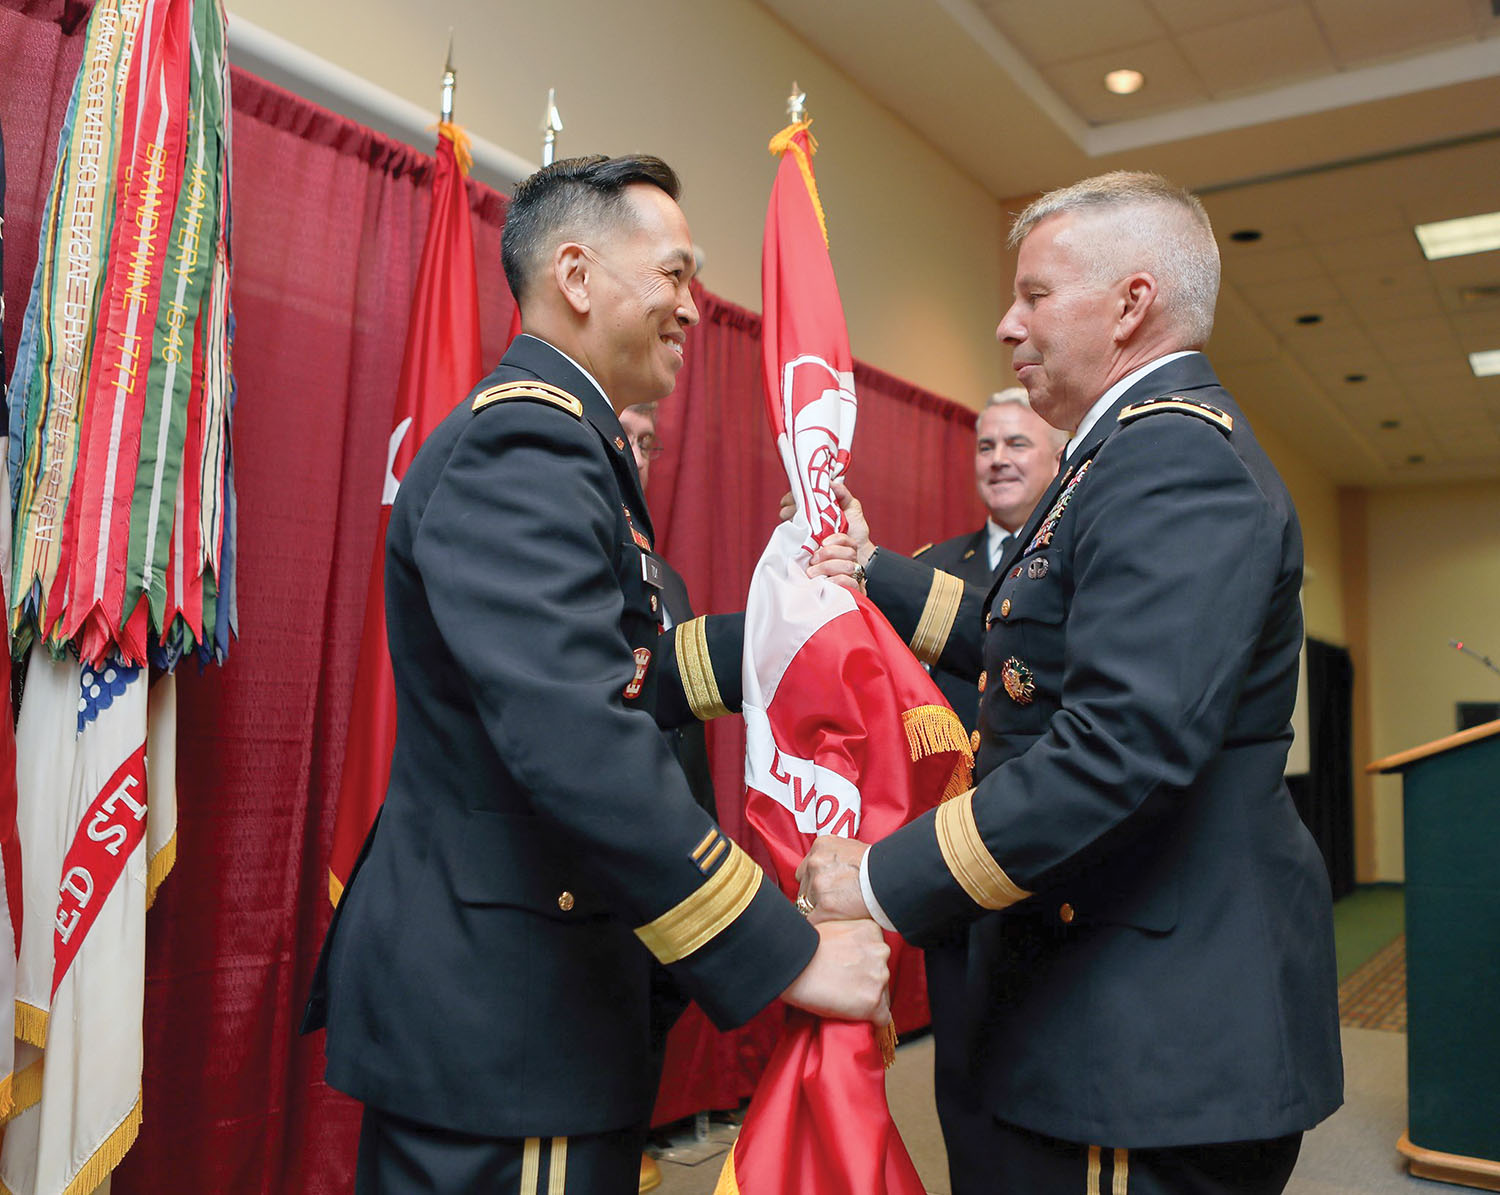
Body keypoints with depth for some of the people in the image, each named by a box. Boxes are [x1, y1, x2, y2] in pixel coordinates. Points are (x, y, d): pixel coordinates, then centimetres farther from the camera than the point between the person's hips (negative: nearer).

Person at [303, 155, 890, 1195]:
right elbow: (580, 742, -32)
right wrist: (788, 956, -26)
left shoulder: (555, 439, 13)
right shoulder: (522, 447, -21)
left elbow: (614, 675, 13)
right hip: (499, 1023, -10)